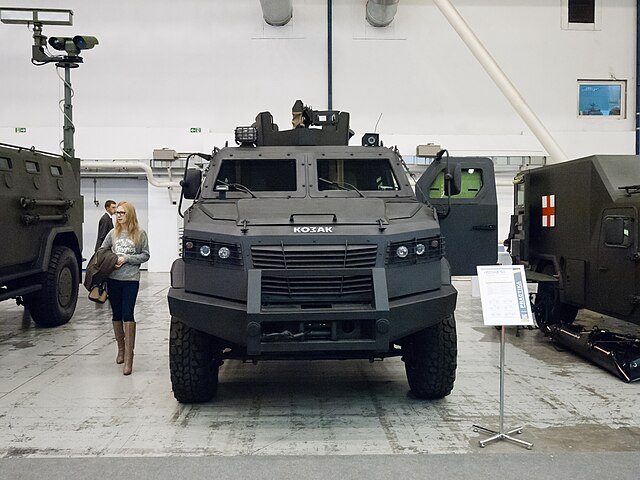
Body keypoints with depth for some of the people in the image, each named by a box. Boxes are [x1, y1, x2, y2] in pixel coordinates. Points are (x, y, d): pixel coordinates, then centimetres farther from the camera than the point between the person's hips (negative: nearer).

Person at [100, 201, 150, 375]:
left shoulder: (140, 234, -2)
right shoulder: (113, 233, 7)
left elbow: (145, 255, 0)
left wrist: (126, 259, -11)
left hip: (131, 279, -4)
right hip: (113, 278, 4)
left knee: (128, 315, -10)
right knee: (116, 315, 12)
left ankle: (129, 356, -7)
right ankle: (121, 349, 30)